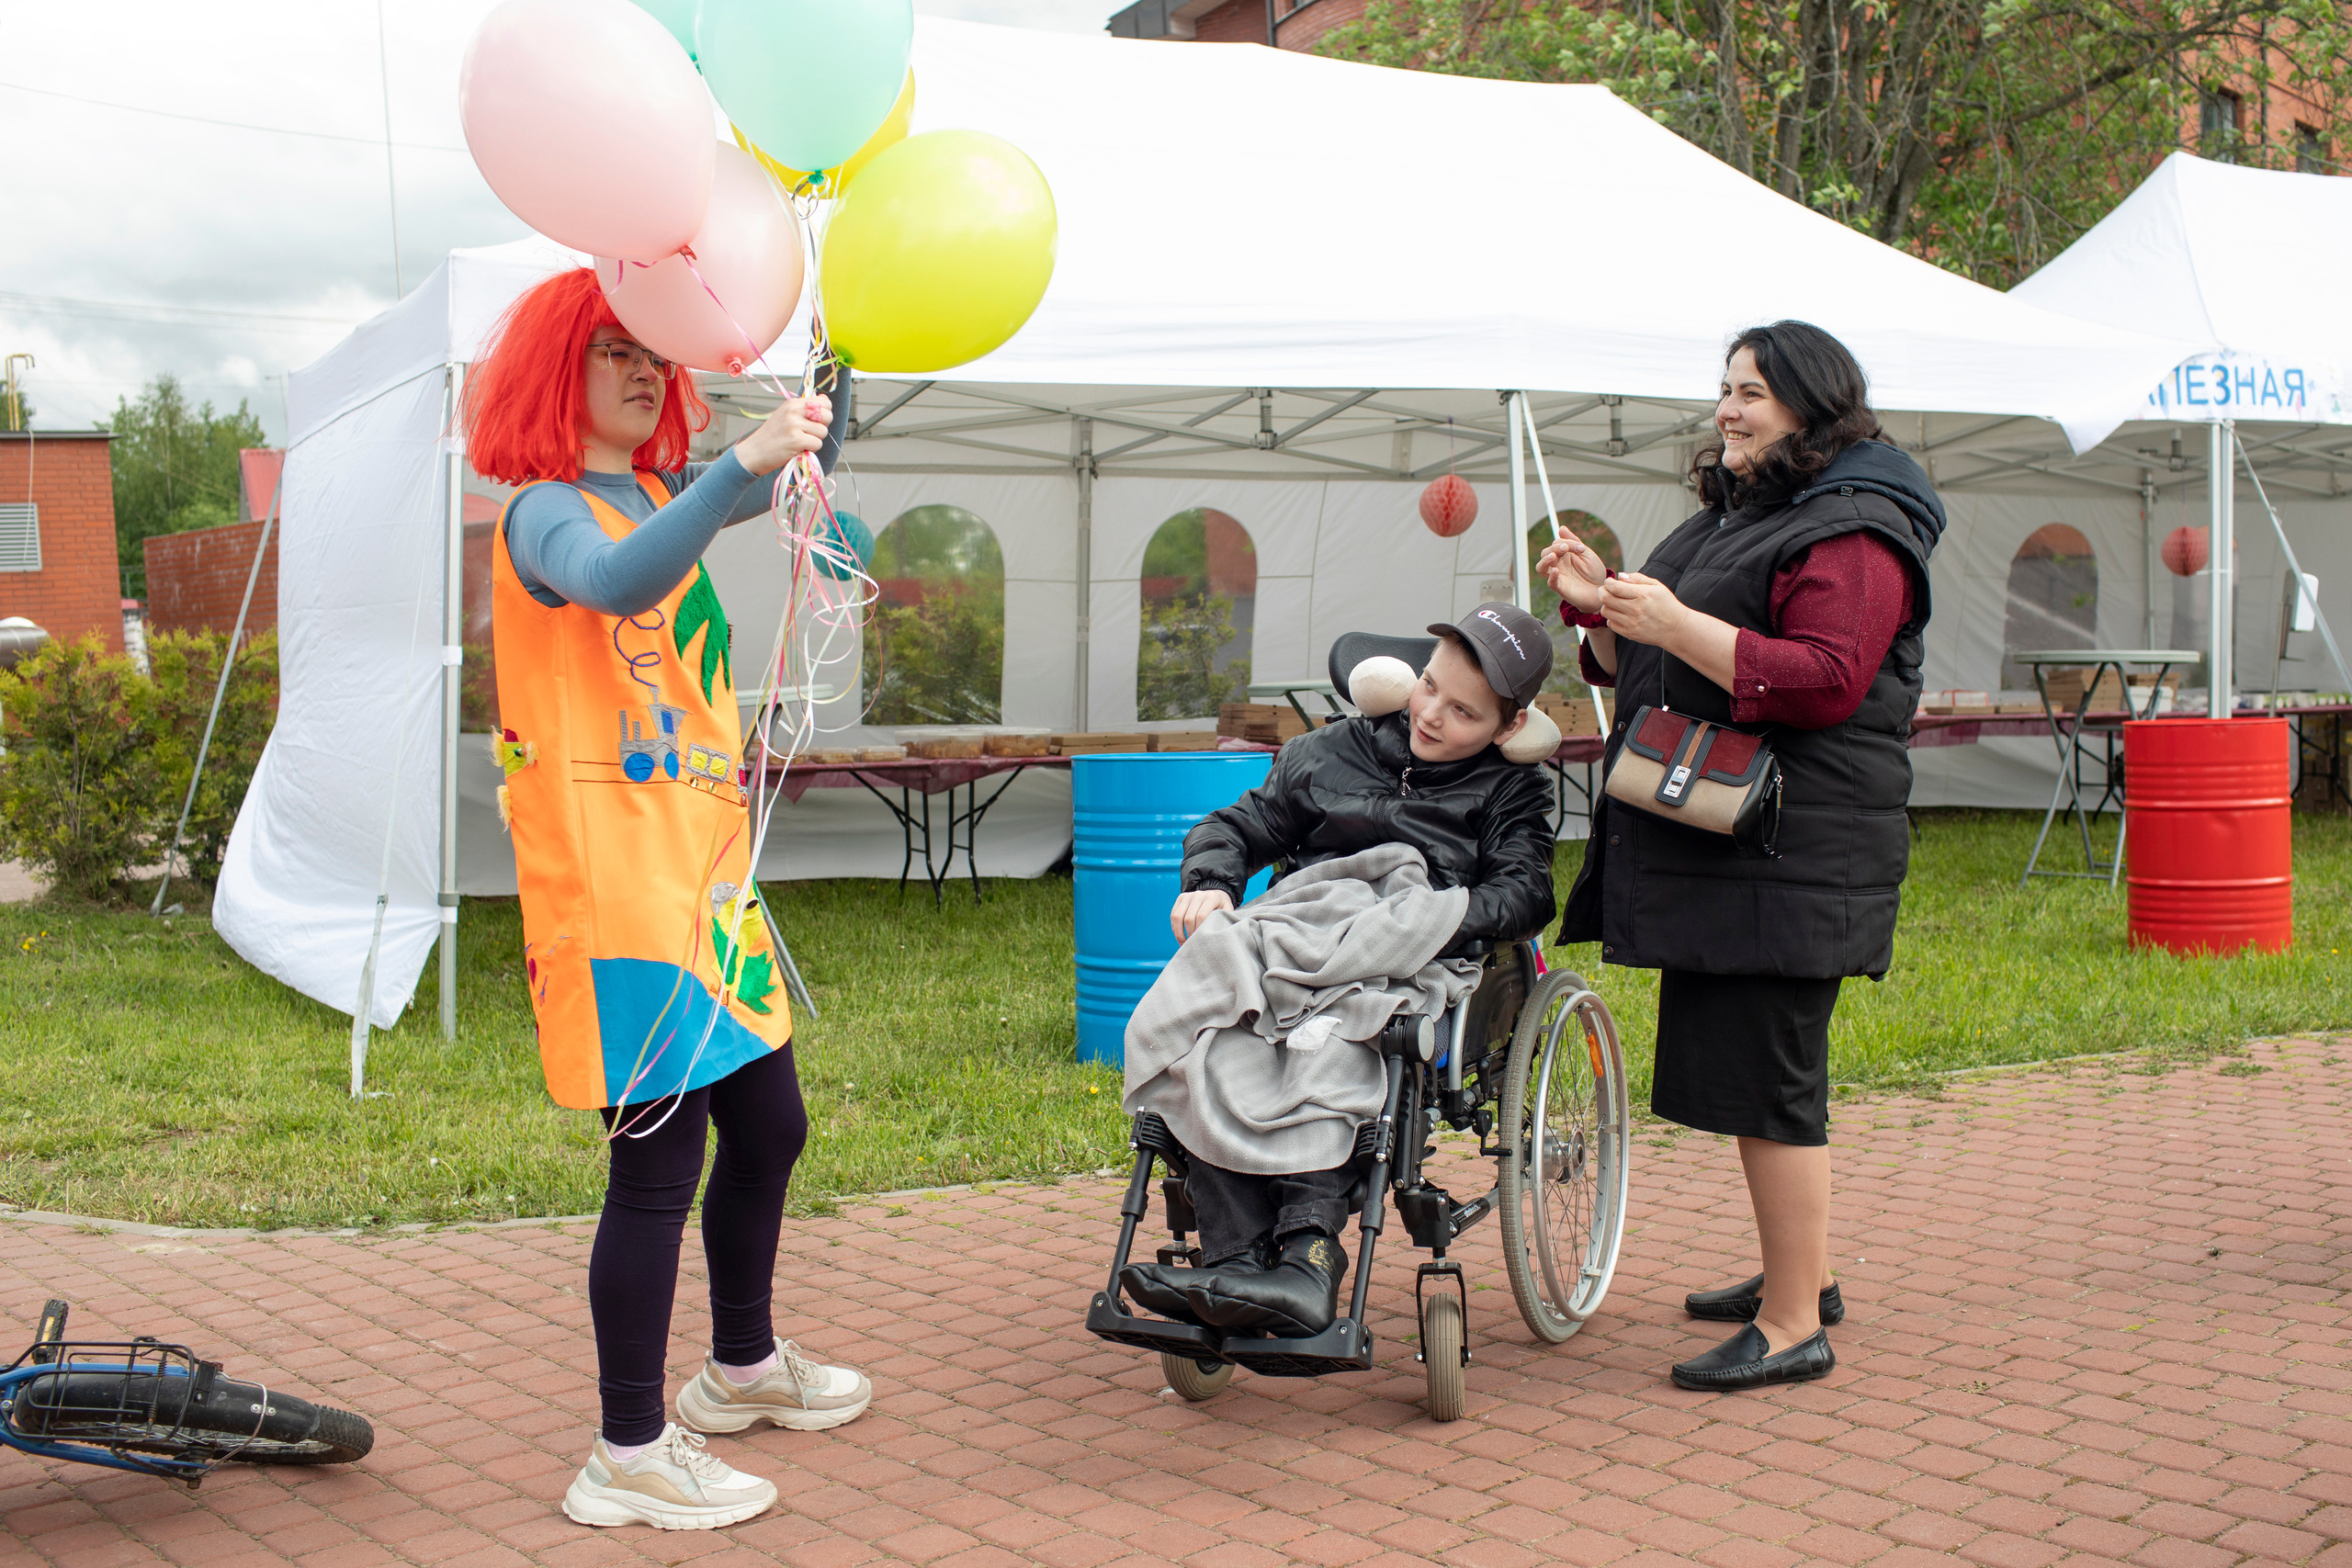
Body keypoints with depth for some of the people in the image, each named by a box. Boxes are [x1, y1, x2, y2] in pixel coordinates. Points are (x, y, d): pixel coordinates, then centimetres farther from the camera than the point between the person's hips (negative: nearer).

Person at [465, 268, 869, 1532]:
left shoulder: (661, 491, 15)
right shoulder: (547, 512, -10)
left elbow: (804, 469, 17)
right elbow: (620, 581, -33)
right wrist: (744, 465, -41)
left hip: (706, 869, 9)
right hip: (613, 883, -9)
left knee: (767, 1122, 18)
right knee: (659, 1159, -8)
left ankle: (743, 1366, 38)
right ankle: (628, 1457, 2)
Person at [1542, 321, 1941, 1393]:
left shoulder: (1854, 531, -11)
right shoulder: (1732, 518, 21)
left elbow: (1825, 682, -24)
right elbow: (1651, 669, 26)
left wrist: (1675, 623, -26)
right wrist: (1602, 609, 7)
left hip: (1790, 854, -10)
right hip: (1716, 849, 10)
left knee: (1766, 1078, -7)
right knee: (1739, 1064, 17)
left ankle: (1794, 1326, 1)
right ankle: (1797, 1273, 32)